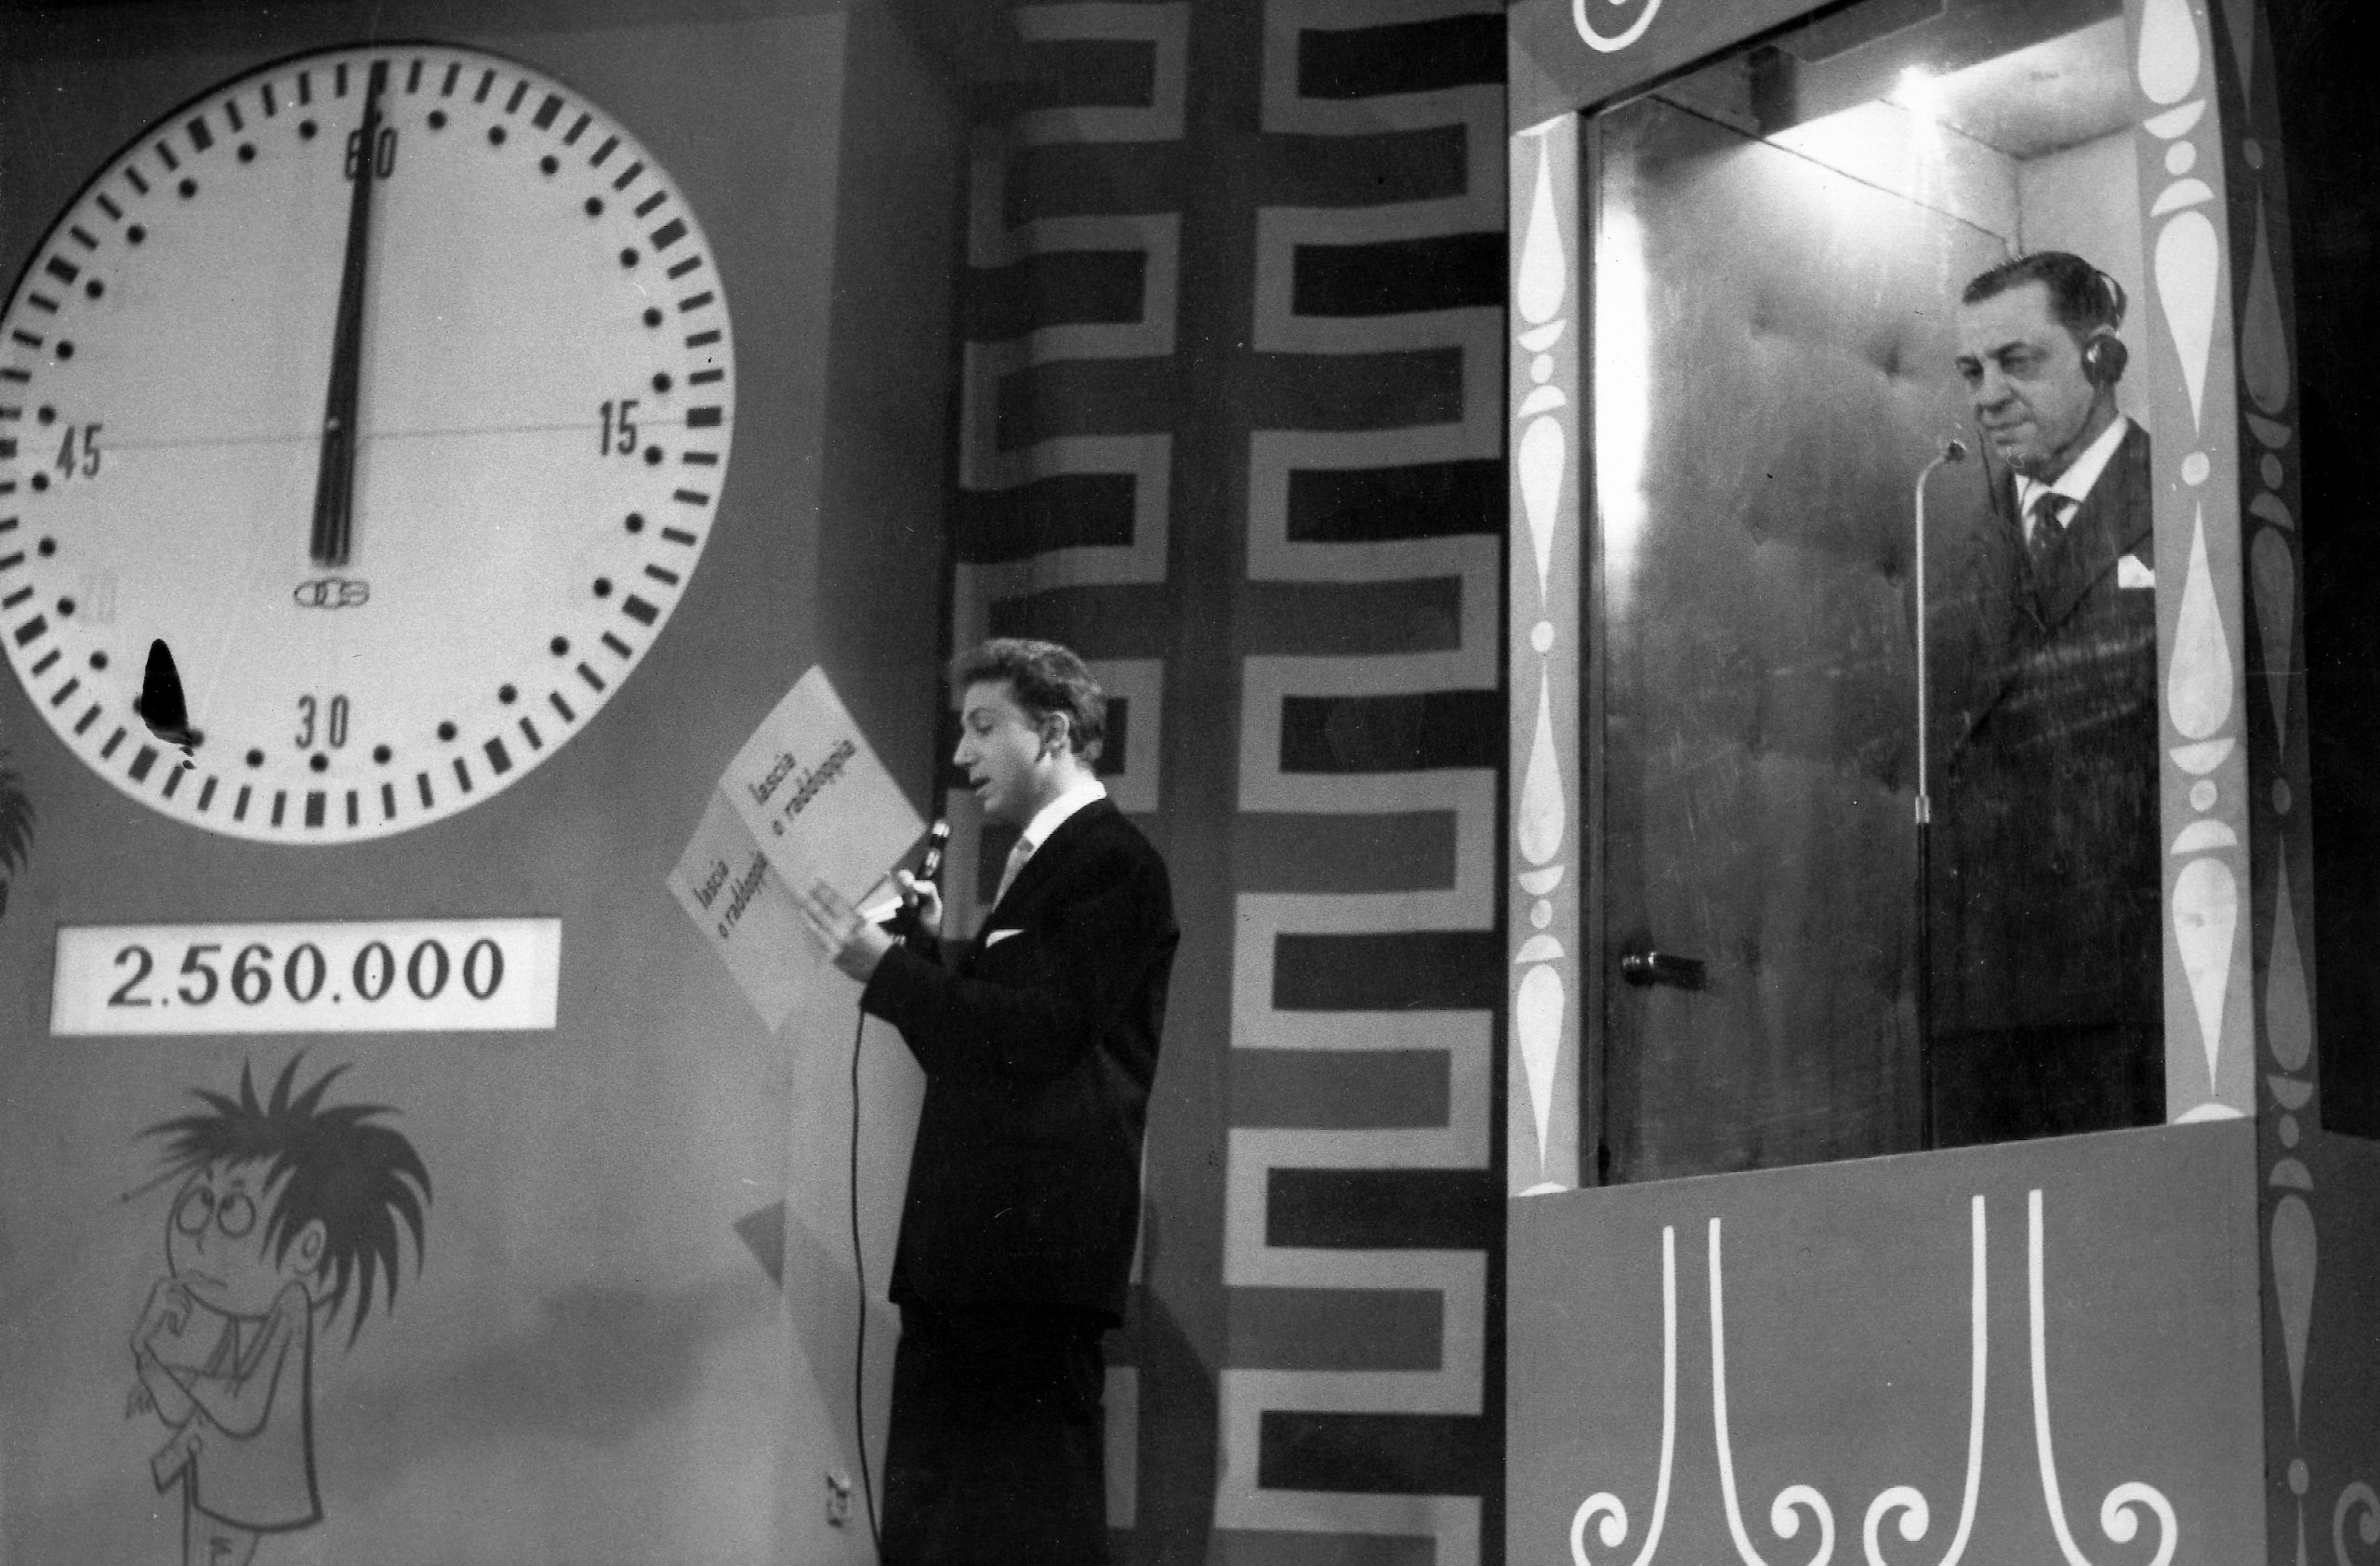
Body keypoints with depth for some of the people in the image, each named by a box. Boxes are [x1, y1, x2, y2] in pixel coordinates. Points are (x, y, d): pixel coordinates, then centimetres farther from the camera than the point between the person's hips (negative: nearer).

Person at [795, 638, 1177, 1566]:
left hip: (1034, 1248, -10)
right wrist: (933, 944, 7)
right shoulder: (1042, 861, 20)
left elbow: (1034, 1034, -20)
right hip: (972, 1247, 10)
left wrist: (887, 968, -15)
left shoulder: (1112, 862, -10)